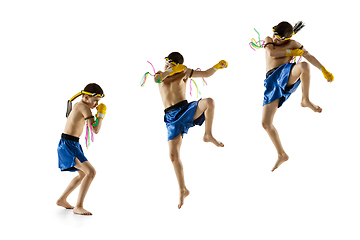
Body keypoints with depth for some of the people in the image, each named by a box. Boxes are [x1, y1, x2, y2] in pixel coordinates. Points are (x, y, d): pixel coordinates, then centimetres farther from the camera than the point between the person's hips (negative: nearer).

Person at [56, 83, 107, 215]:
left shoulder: (77, 105, 14)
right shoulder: (84, 107, -16)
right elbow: (95, 130, -21)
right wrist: (101, 114, -8)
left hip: (73, 145, 11)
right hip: (68, 146, -11)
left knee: (83, 174, 24)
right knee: (91, 172, -20)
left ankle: (62, 199, 34)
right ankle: (78, 207, -19)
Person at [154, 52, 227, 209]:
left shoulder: (184, 72, 10)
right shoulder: (161, 74, 13)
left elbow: (206, 74, 6)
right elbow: (156, 79, -12)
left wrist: (217, 66, -12)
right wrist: (170, 70, -22)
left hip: (186, 109, -1)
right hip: (172, 117, 1)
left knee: (209, 102, -33)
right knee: (173, 155, -6)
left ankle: (208, 136, -12)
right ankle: (182, 190, 9)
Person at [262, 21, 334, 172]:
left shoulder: (292, 44, 14)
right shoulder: (268, 40, 18)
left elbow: (309, 57, 11)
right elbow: (272, 53, -3)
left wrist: (324, 71, 1)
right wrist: (291, 52, 0)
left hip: (286, 75, -2)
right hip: (271, 81, 2)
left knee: (304, 66, -38)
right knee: (266, 123, -7)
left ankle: (305, 100, -16)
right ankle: (282, 154, 8)